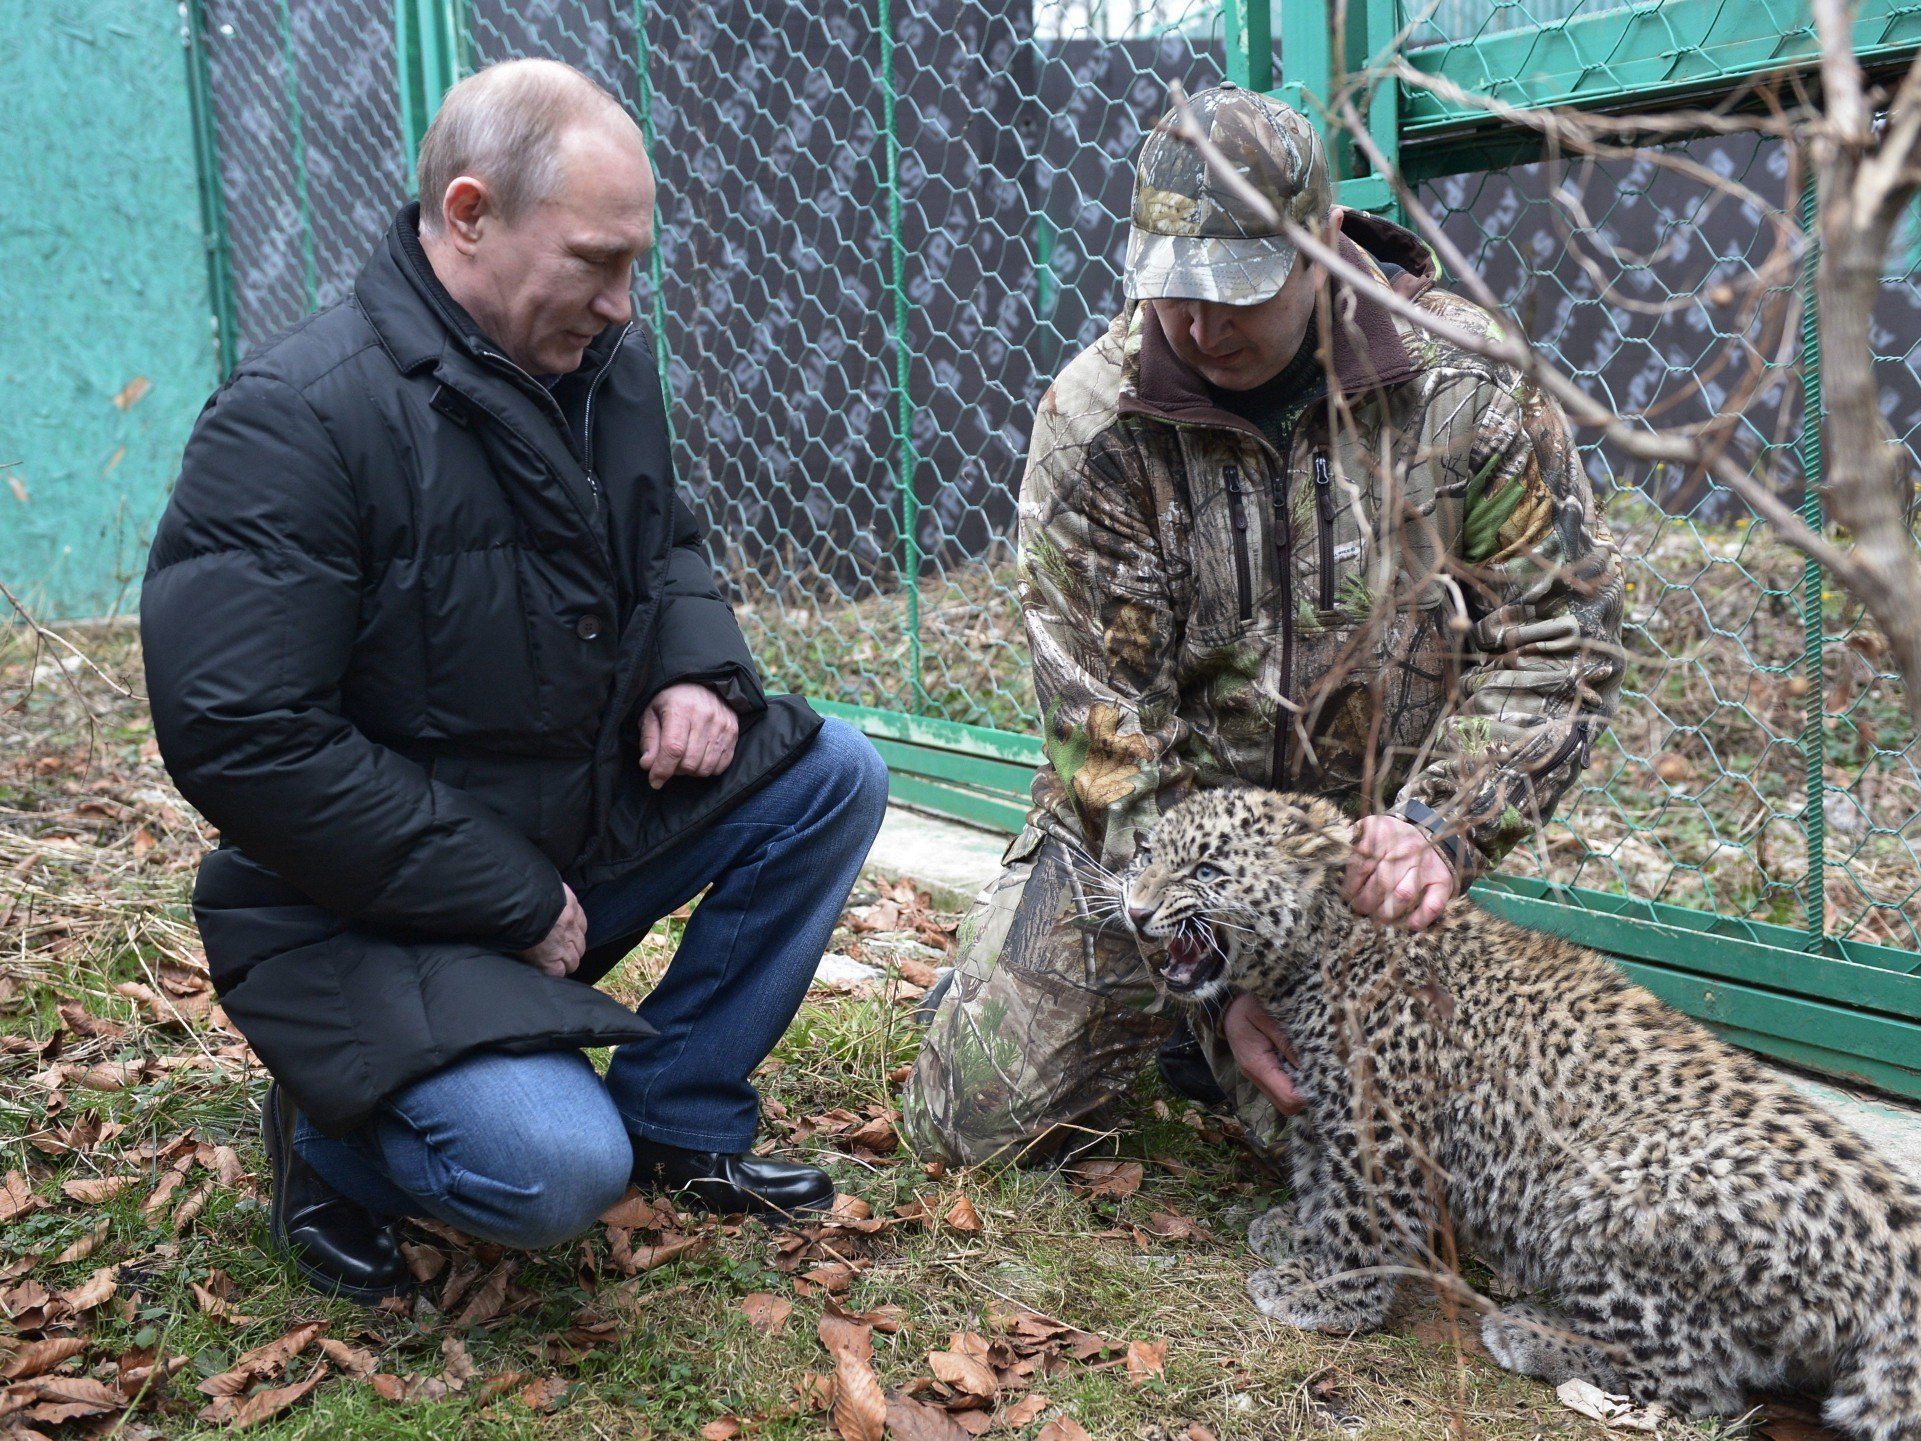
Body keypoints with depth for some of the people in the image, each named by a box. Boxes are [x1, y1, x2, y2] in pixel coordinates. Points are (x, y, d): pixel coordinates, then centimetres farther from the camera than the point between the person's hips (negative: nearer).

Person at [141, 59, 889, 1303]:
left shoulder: (605, 361, 2)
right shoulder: (298, 419, -23)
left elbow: (667, 546, 19)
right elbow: (243, 741, -26)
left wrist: (699, 672, -5)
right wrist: (513, 902, -22)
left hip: (594, 817, 8)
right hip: (373, 909, -7)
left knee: (835, 777, -3)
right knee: (558, 1172, -27)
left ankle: (680, 1114, 9)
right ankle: (334, 1138, 8)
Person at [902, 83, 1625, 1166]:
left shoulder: (1470, 386, -14)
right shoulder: (1095, 421, -16)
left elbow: (1556, 638, -9)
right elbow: (1108, 720, -16)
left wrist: (1441, 827, -24)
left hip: (1365, 845, 1)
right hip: (1146, 834, 0)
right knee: (978, 1123, 0)